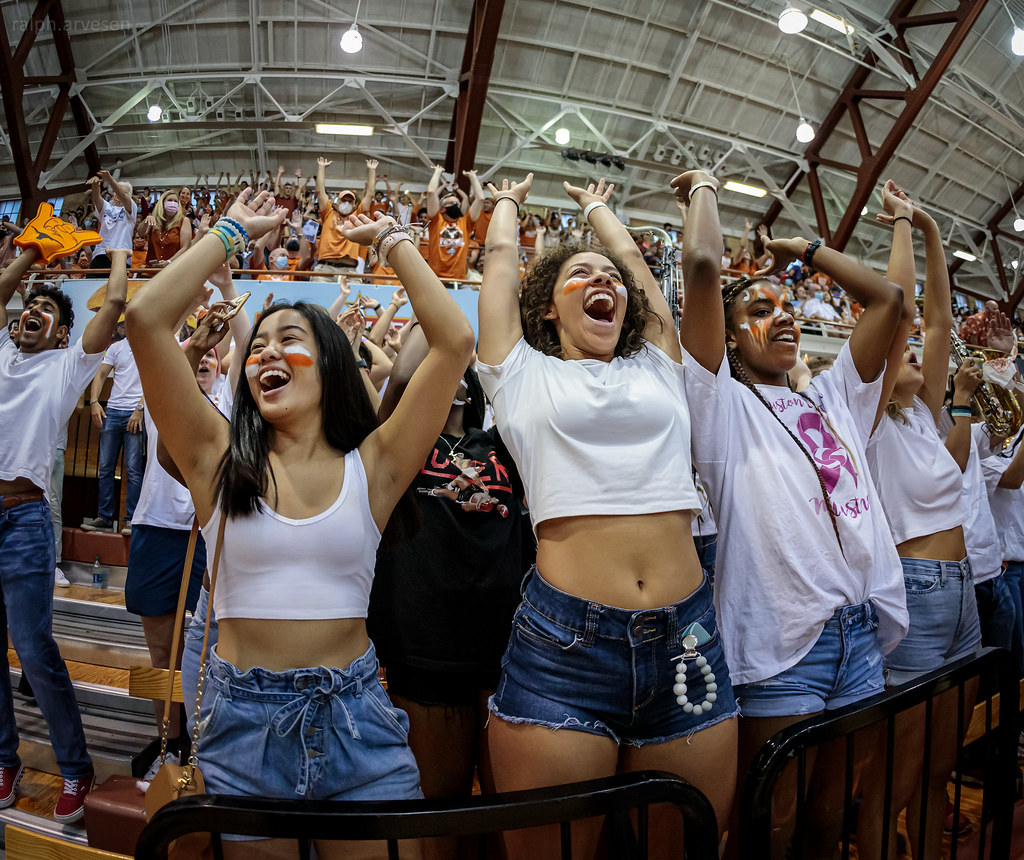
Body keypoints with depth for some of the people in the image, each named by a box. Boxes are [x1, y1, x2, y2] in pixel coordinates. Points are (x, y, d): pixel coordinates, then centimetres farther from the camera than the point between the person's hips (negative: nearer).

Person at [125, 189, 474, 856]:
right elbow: (146, 319, -7)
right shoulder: (221, 461, 1)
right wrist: (234, 231, 3)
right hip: (242, 726, 1)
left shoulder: (371, 466, -1)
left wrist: (392, 241, 3)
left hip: (356, 725, 0)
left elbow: (455, 340, -9)